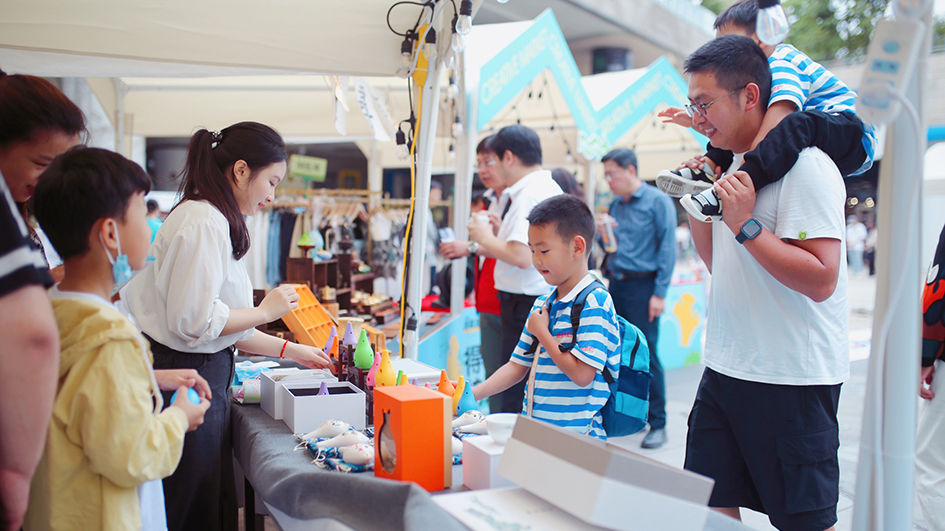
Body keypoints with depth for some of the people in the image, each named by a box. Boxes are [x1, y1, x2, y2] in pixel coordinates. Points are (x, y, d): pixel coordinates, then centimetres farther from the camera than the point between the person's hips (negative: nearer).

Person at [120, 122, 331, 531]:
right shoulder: (203, 222, -16)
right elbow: (193, 320, -23)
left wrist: (291, 350, 17)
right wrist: (266, 310, -10)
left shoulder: (213, 220, 15)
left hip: (205, 374, 10)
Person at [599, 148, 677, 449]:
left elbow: (667, 248, -9)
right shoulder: (616, 205, 15)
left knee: (646, 355, -5)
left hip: (642, 285, -6)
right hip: (615, 285, 7)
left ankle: (657, 424, 4)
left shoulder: (657, 201, -5)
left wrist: (660, 292, -14)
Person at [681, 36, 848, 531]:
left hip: (791, 379, -8)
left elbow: (821, 280, -22)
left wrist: (746, 224, -23)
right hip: (725, 369, 8)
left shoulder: (804, 167, -14)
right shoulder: (737, 164, 13)